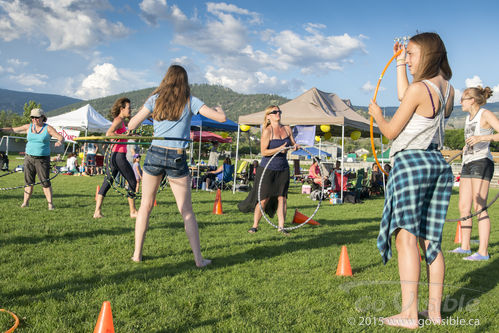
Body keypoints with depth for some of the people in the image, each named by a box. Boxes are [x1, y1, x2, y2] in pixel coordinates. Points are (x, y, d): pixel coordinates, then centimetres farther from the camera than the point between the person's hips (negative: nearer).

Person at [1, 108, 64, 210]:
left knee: (45, 182, -5)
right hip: (29, 158, 4)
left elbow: (61, 137, -11)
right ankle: (25, 202, 12)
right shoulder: (28, 127, 7)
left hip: (43, 159, -3)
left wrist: (59, 142, -33)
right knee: (28, 181, 6)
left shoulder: (48, 128, -4)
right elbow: (14, 129, 14)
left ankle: (50, 204, 0)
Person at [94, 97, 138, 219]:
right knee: (132, 181, 3)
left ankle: (97, 211, 4)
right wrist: (125, 135, -19)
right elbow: (108, 134, -23)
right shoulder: (118, 120, -11)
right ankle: (133, 211, 11)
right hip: (119, 155, -9)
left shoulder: (121, 121, 17)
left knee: (107, 182, 6)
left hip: (114, 156, 9)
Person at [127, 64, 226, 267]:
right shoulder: (190, 101, 1)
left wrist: (145, 111, 23)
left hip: (155, 154, 1)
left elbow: (131, 125, 4)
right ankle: (198, 258, 6)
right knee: (186, 211, 5)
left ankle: (137, 253, 17)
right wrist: (219, 109, 21)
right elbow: (221, 118, -2)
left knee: (146, 206, 13)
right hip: (177, 159, -1)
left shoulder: (155, 99, 5)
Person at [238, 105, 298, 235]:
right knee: (264, 199, -2)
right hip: (267, 169, -5)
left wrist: (295, 146, -4)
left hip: (283, 169, 5)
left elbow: (293, 144, 19)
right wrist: (280, 149, -24)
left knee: (282, 198, 3)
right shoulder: (267, 131, -10)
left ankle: (281, 226, 10)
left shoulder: (287, 129, 8)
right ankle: (255, 225, 12)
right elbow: (264, 152, -14)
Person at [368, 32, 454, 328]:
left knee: (407, 236, -9)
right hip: (439, 163, 8)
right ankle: (435, 309, 16)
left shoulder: (419, 89, -10)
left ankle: (409, 313, -10)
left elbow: (391, 130, -4)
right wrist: (400, 64, 38)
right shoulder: (448, 90, 13)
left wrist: (377, 114, 17)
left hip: (411, 162, -8)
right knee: (431, 239, 10)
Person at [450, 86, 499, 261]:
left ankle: (483, 251, -9)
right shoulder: (468, 118, 18)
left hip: (482, 162, -8)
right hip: (468, 163, 8)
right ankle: (465, 247, 15)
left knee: (479, 208, -11)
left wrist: (482, 138, -29)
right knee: (464, 207, 7)